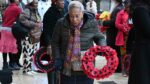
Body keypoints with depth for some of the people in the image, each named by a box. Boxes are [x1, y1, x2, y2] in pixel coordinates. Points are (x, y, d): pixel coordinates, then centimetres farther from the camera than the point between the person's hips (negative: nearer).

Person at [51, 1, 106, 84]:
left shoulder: (91, 23, -7)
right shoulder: (61, 23, -5)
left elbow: (99, 38, 9)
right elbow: (55, 42, 6)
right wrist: (57, 59, -2)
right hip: (67, 68, 1)